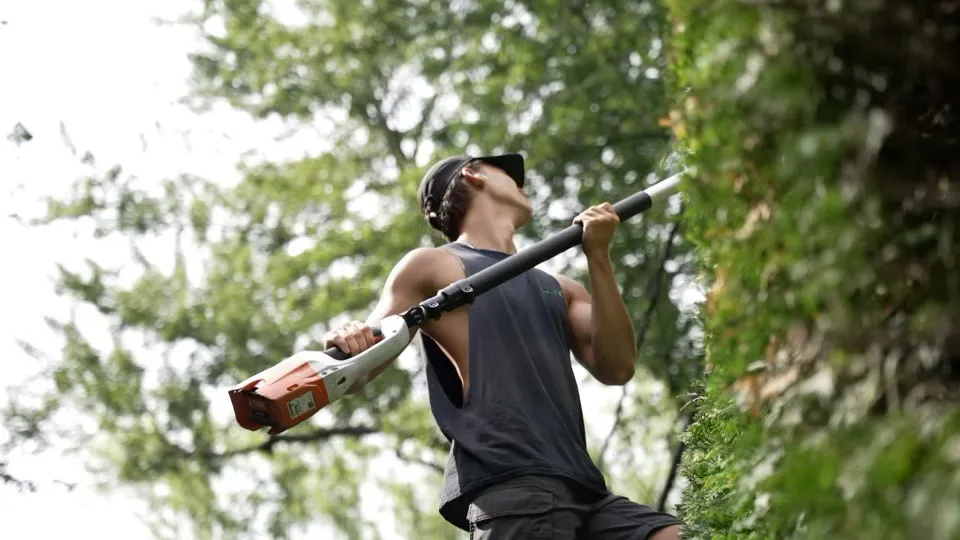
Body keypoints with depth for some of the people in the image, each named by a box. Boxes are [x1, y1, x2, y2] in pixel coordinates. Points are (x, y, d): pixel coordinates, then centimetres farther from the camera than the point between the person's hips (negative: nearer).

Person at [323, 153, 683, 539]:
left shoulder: (558, 288, 29)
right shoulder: (432, 267, 12)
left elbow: (616, 369, 15)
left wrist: (598, 258, 9)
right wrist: (344, 347, -19)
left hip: (579, 486, 7)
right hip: (509, 487, -6)